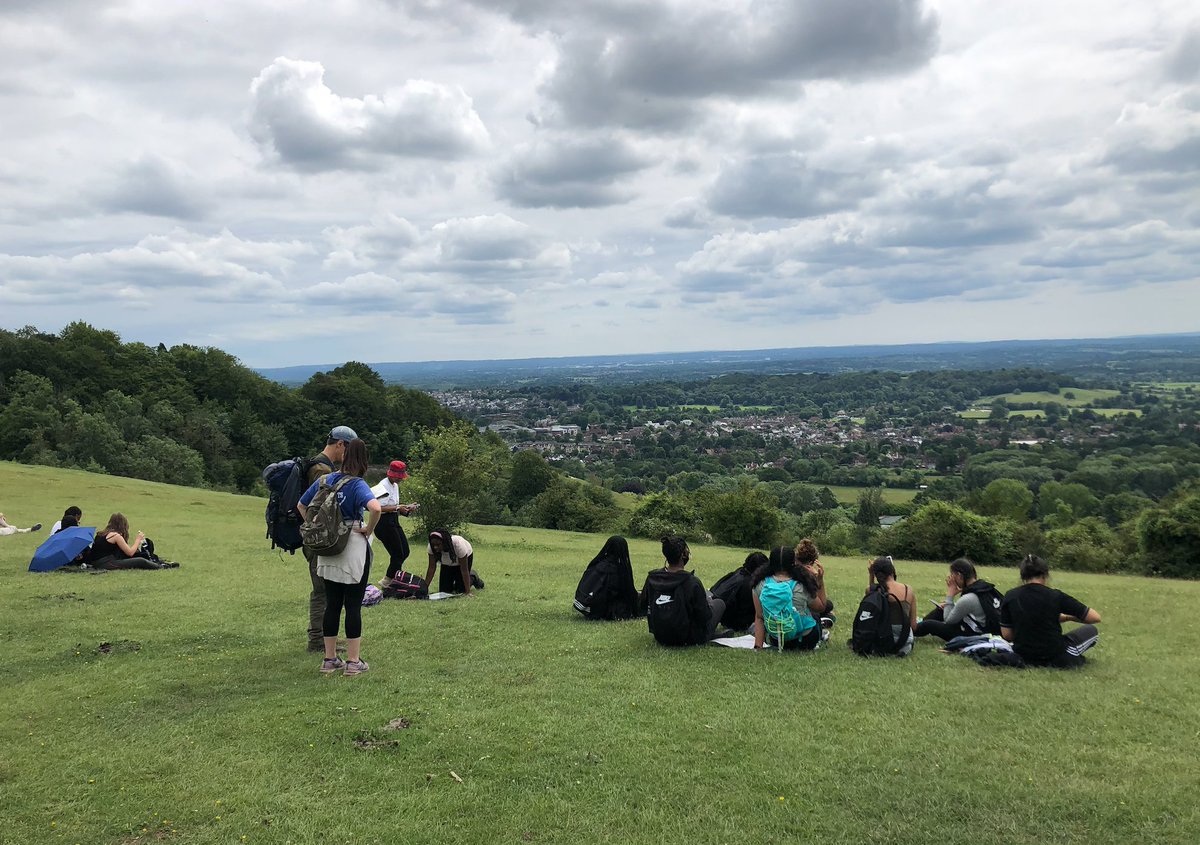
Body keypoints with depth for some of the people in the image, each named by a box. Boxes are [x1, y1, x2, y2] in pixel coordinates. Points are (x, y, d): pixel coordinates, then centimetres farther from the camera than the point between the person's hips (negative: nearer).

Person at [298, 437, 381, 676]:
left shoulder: (323, 480, 4)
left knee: (332, 604, 12)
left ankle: (330, 659, 19)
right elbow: (375, 507, -32)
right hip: (354, 547, -5)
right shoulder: (357, 485, -14)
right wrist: (368, 530, -15)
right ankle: (353, 661, 8)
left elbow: (301, 506, 15)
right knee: (353, 605, 2)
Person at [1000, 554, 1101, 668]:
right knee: (1091, 630, 21)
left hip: (1023, 658, 4)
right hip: (1055, 659, -4)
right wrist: (1067, 617, 13)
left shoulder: (1010, 596, -6)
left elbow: (1006, 635, -3)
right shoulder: (1055, 596, -12)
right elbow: (1095, 617, -3)